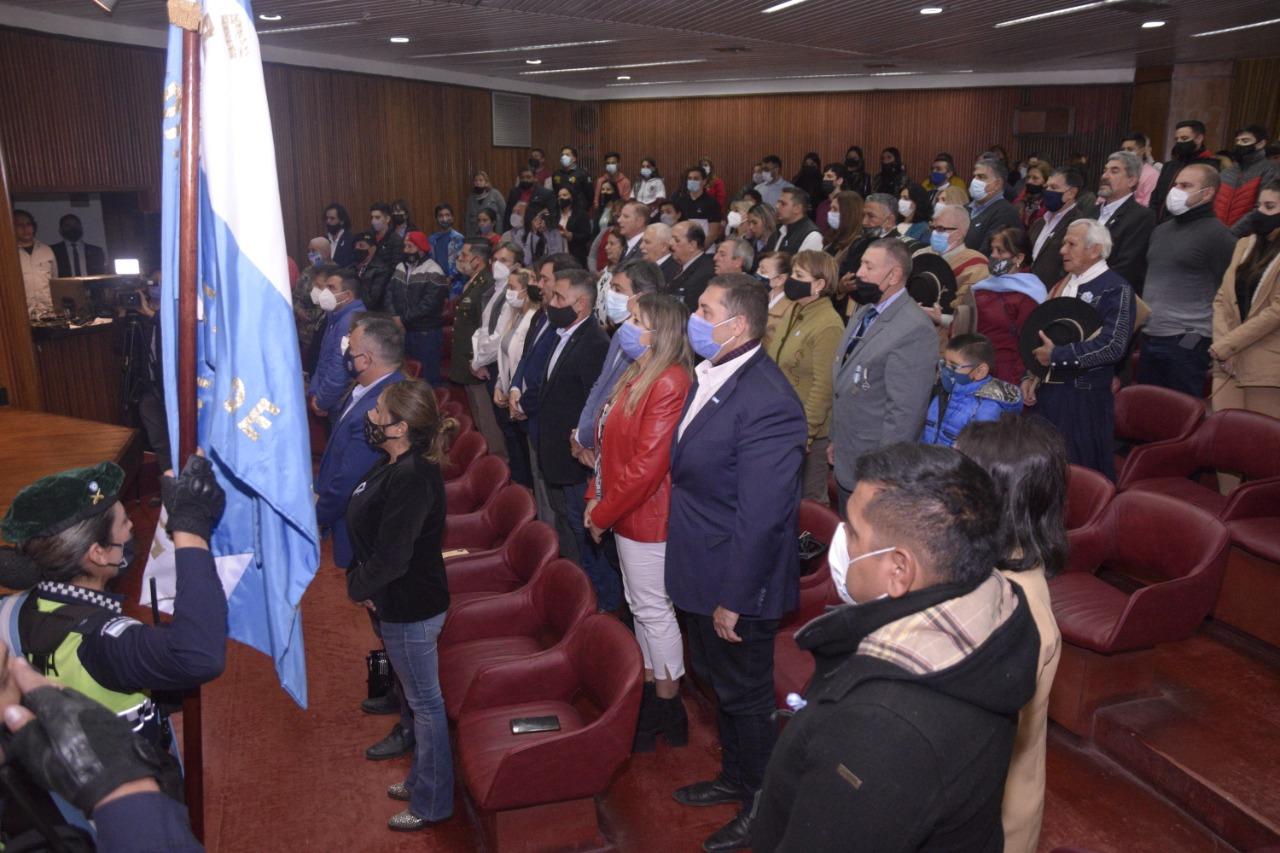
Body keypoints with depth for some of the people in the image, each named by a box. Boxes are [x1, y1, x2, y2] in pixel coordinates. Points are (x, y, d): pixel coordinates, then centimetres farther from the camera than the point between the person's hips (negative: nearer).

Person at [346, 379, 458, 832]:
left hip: (411, 610, -10)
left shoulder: (412, 479, -28)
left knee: (425, 703, 8)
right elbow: (366, 531, 10)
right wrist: (359, 581, -2)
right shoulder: (391, 464, 2)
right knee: (418, 697, 24)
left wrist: (357, 588, -10)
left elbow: (391, 557, -28)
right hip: (398, 605, 10)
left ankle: (432, 803, 26)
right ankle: (421, 779, 44)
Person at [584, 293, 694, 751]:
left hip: (647, 516, -10)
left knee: (653, 609, 3)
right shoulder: (636, 376, 10)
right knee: (640, 605, 19)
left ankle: (667, 712, 20)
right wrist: (595, 498, 5)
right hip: (627, 512, 10)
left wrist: (603, 512, -16)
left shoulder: (668, 383, -22)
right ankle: (650, 692, 35)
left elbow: (646, 464, -25)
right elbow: (608, 445, 14)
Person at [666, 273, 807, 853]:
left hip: (735, 586, -9)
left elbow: (761, 517, -27)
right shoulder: (710, 377, 2)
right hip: (700, 571, 9)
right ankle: (734, 778, 49)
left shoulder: (766, 403, -28)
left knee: (745, 696, 12)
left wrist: (733, 599, -21)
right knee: (719, 683, 26)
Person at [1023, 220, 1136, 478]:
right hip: (1045, 392, 7)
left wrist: (1056, 355, -15)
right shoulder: (1062, 286, 15)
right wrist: (1030, 376, 6)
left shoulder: (1115, 289, -8)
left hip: (1085, 398, -7)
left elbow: (1113, 347, -19)